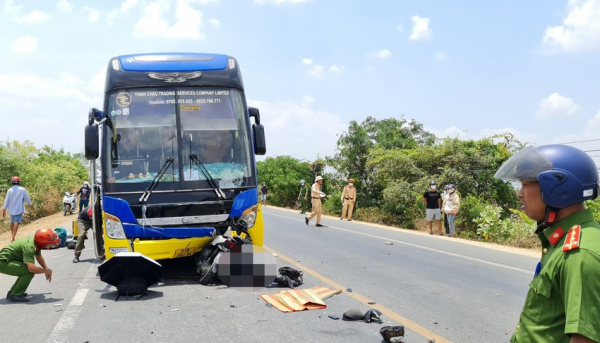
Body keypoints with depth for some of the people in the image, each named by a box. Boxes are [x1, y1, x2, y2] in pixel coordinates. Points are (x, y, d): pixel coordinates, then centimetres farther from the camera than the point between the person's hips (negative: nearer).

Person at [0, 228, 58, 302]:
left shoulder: (36, 242, 0)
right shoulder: (29, 246, -29)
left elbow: (39, 257, 23)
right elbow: (31, 268, -37)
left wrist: (46, 268, 18)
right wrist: (46, 271, -21)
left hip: (7, 259, 10)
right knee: (30, 271, -22)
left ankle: (12, 292, 20)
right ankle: (15, 295, -11)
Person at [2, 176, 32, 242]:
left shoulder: (10, 190, -2)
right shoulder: (22, 190, -10)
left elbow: (6, 201, 0)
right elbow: (27, 199, -4)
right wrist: (30, 204, 17)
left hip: (11, 210, 4)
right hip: (19, 209, -4)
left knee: (12, 222, 19)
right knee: (16, 223, -9)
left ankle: (13, 236, 33)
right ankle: (13, 237, -22)